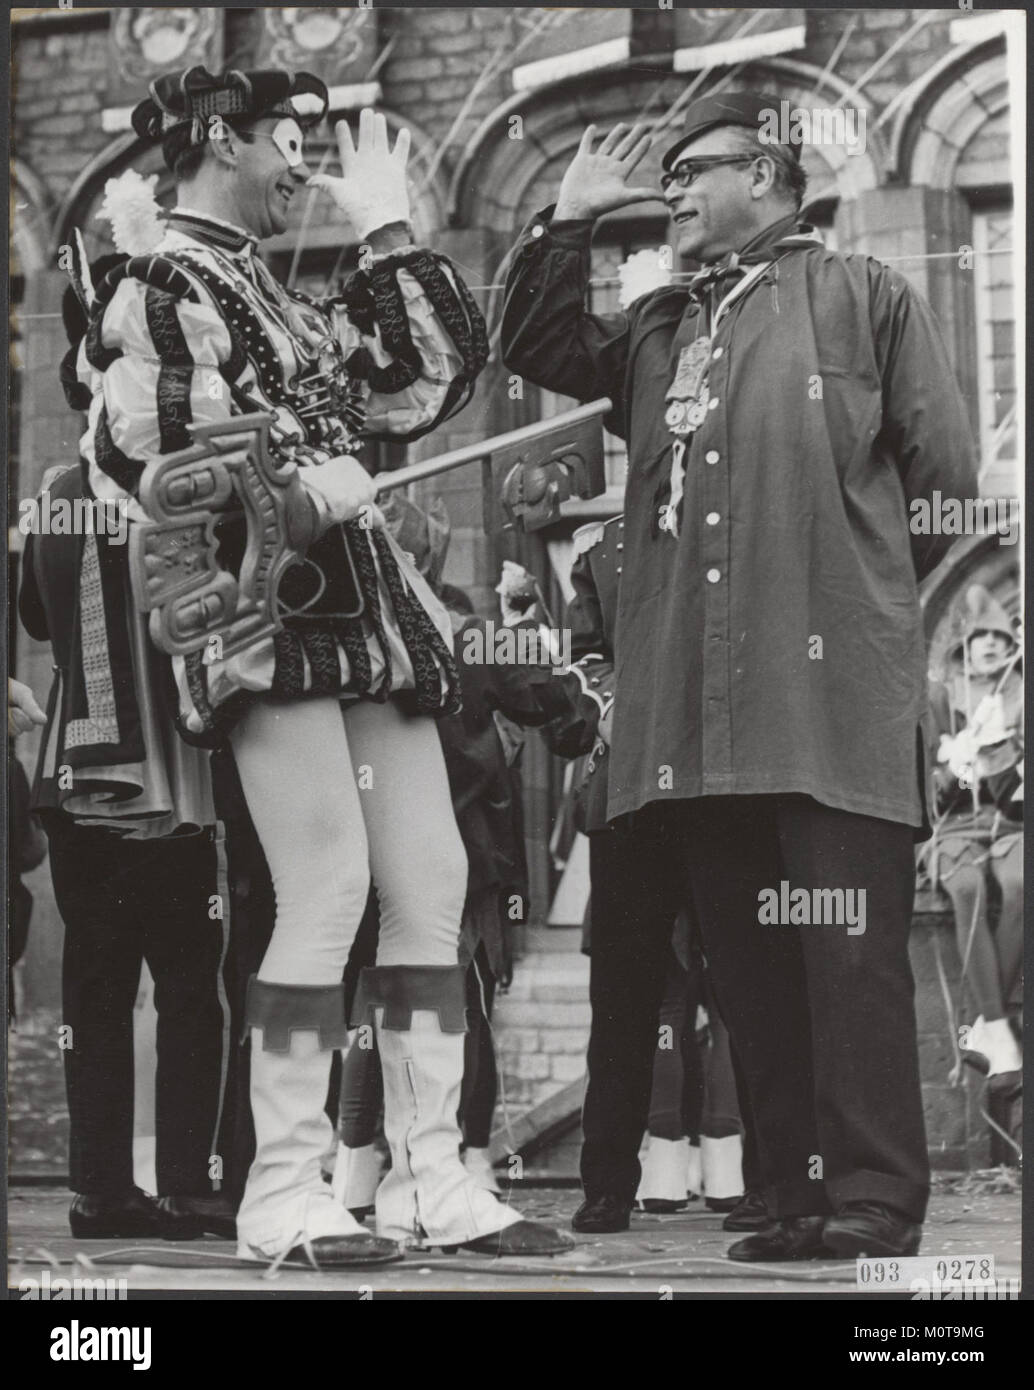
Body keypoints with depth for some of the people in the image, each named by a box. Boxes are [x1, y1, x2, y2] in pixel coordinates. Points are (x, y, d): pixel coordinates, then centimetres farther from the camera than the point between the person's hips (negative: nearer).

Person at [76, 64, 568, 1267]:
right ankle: (282, 1194, -8)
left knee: (432, 886, 4)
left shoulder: (278, 296, 22)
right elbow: (131, 458, -13)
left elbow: (432, 378, 21)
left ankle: (429, 1178, 8)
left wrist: (389, 235, 20)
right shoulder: (156, 289, -3)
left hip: (365, 613, 9)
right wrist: (291, 496, -16)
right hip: (270, 617, -9)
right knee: (328, 891, -14)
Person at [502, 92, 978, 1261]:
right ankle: (796, 1197, 9)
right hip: (693, 706, 6)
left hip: (831, 685, -5)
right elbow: (536, 351, 19)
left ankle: (874, 1199, -8)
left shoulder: (861, 297, 8)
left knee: (851, 949, -9)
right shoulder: (659, 328, 24)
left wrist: (856, 583, 6)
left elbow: (944, 475, 6)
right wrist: (565, 224, 12)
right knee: (747, 964, 5)